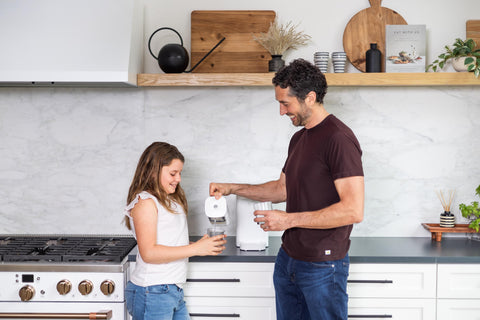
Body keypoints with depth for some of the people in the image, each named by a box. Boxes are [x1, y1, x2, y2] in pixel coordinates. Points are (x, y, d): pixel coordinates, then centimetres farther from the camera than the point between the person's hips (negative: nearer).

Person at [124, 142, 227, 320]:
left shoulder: (172, 201, 17)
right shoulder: (145, 202, -11)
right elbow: (148, 253, -19)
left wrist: (207, 245, -1)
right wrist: (195, 248, -20)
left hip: (174, 291, 9)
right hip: (152, 292, -9)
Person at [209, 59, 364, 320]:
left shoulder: (338, 138, -18)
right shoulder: (299, 138, 12)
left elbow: (353, 210, -24)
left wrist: (289, 220, -21)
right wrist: (233, 189, 15)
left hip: (322, 266, -8)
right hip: (288, 259, 9)